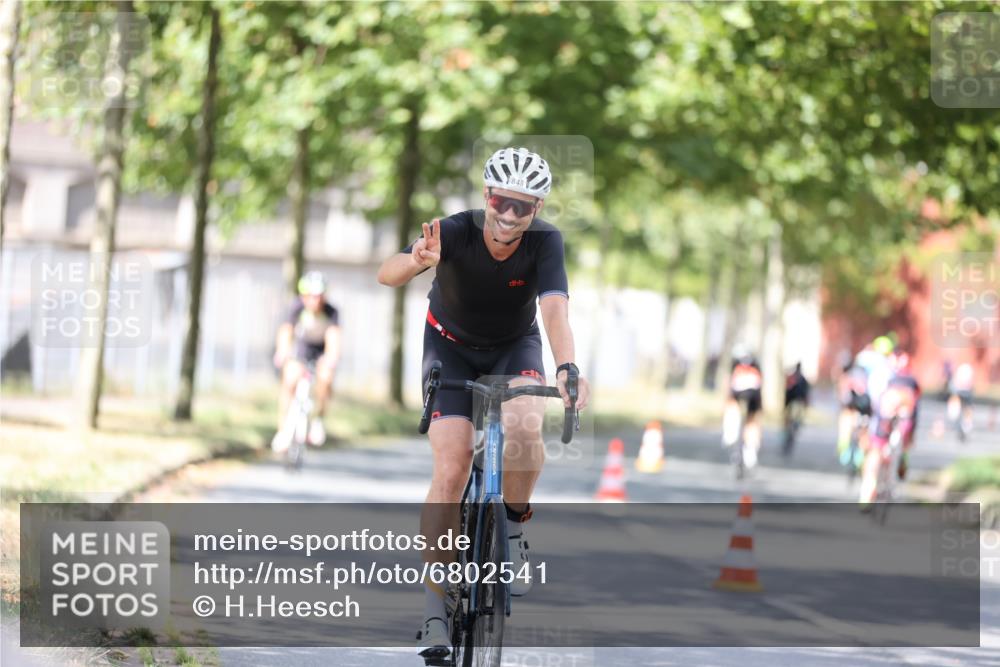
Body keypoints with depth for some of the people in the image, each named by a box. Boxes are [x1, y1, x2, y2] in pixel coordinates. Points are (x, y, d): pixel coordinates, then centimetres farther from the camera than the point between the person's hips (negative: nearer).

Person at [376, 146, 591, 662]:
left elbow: (555, 309, -39)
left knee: (522, 427, -33)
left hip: (515, 347, 1)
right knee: (451, 471, -16)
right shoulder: (457, 231, -29)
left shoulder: (544, 241, -26)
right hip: (452, 347, -1)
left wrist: (566, 369, -58)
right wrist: (418, 261, -66)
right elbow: (386, 275, -42)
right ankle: (434, 613, -9)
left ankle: (513, 527, -4)